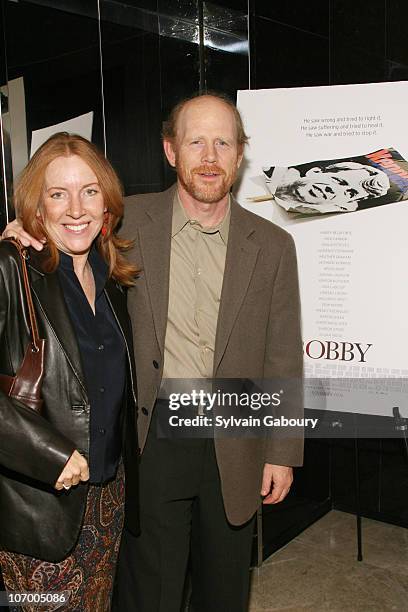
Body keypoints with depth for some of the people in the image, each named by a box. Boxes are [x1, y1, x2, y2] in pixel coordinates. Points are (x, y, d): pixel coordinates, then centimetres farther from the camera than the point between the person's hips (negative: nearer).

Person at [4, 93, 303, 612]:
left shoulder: (272, 245, 0)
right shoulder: (128, 220, -3)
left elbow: (282, 358, 2)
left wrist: (282, 452, 2)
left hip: (234, 447, 2)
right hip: (151, 434, -1)